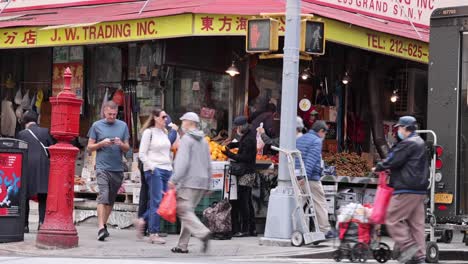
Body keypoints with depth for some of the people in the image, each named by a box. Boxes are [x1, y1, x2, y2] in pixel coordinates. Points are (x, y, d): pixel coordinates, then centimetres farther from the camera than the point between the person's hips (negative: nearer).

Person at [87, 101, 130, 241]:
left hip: (118, 168, 4)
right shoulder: (97, 125, 5)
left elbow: (127, 148, 12)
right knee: (103, 196, -17)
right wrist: (102, 143, -11)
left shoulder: (123, 126, 11)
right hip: (102, 167, -3)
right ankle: (101, 228, -24)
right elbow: (90, 147, 7)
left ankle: (104, 224, 23)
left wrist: (121, 144, -9)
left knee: (111, 199, 10)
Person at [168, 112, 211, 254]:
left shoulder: (186, 139, -7)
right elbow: (209, 164, 20)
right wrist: (208, 183, 23)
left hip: (189, 182, -8)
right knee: (188, 211, 11)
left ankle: (203, 233, -28)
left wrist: (174, 180, -15)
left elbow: (183, 162, -16)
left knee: (184, 211, -10)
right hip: (202, 183, 8)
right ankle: (182, 245, 10)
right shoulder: (204, 141, 19)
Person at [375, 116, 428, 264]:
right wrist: (389, 169, 15)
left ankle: (408, 246, -11)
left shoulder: (408, 143, -13)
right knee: (416, 223, 9)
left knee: (393, 219, -7)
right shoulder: (420, 143, 21)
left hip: (407, 190, -10)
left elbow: (393, 161, -15)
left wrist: (379, 168, 2)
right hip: (420, 190, 10)